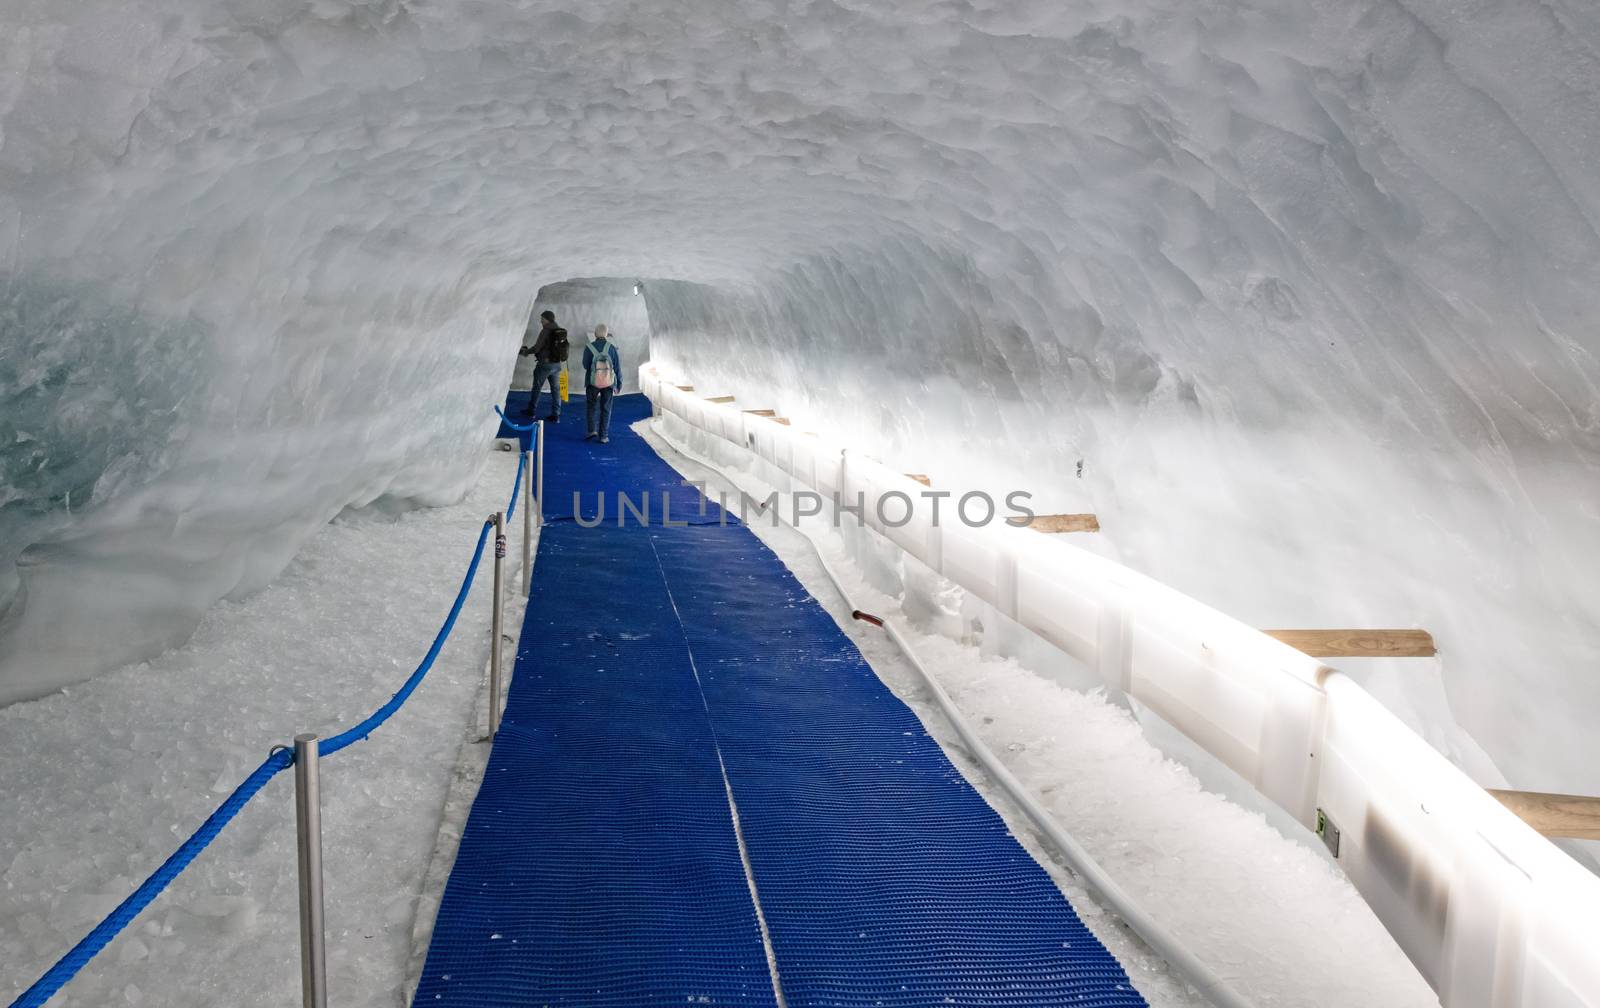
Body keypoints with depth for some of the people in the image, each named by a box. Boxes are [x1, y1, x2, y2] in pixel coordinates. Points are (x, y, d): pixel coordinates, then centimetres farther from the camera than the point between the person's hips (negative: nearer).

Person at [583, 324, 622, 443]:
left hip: (592, 382, -1)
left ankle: (592, 430, 0)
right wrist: (619, 384, 4)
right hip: (608, 383, 1)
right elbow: (618, 367, -4)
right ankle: (603, 436, 8)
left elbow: (585, 366, -2)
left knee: (591, 406, 16)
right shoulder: (612, 347, -7)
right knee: (605, 409, 10)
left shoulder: (589, 348, -10)